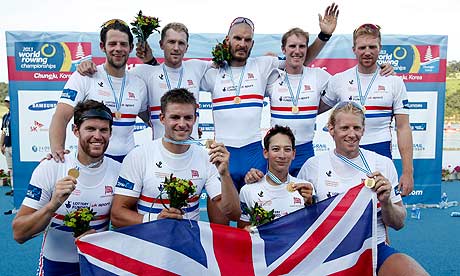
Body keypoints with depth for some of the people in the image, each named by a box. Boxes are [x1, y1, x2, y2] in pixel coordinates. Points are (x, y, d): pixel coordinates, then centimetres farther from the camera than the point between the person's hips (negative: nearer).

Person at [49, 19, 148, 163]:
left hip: (127, 160, 4)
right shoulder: (83, 77, -5)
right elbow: (61, 117, -13)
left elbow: (151, 120, 22)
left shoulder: (139, 84, 8)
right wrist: (57, 150, -28)